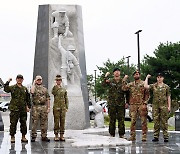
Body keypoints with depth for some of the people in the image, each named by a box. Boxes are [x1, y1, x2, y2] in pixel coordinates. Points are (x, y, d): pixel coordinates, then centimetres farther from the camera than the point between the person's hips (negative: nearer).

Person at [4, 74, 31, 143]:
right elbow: (6, 89, -19)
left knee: (23, 123, 7)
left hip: (23, 109, 4)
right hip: (14, 109, -4)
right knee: (13, 123, -2)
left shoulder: (25, 89, 13)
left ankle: (23, 137, 16)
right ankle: (12, 137, 7)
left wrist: (28, 106, 9)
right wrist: (8, 82, -26)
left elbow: (28, 99, 16)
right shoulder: (12, 87, 1)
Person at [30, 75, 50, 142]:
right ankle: (33, 136, 4)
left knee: (44, 123, 5)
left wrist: (48, 107, 4)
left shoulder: (45, 89, 15)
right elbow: (32, 92, -22)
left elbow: (48, 99, 13)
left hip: (44, 107, 3)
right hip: (36, 107, -3)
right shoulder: (34, 87, 4)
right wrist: (34, 83, -10)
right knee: (34, 123, -2)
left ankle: (44, 136, 11)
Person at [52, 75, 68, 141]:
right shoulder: (54, 88, 3)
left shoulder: (64, 89, 12)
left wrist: (66, 107, 4)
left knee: (62, 121, 3)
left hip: (63, 108, 3)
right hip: (56, 108, -3)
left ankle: (61, 136, 8)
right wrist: (56, 86, -21)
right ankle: (56, 136, 3)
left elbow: (66, 99, 13)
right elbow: (53, 93, -22)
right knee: (56, 122, -2)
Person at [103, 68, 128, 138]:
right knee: (112, 119, 4)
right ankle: (112, 134, 11)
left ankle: (121, 134, 7)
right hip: (112, 103, 0)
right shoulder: (110, 81, 5)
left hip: (121, 104, 0)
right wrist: (105, 77, -31)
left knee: (121, 119, 1)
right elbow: (104, 84, -15)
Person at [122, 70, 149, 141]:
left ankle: (144, 136, 3)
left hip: (141, 105, -2)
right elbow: (124, 88, -4)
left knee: (144, 121, -1)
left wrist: (145, 103, -10)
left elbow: (147, 94, 0)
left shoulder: (143, 83, 4)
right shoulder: (130, 84, 13)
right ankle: (132, 136, 9)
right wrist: (124, 80, -7)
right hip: (133, 105, 3)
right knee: (133, 121, 3)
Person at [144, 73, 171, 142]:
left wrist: (169, 106, 1)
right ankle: (156, 136, 7)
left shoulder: (166, 87, 7)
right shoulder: (153, 86, 7)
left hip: (164, 106, -1)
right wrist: (147, 77, -2)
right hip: (155, 106, 1)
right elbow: (146, 86, -10)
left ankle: (166, 136, 1)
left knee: (164, 121, -2)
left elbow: (168, 97, 8)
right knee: (156, 121, 3)